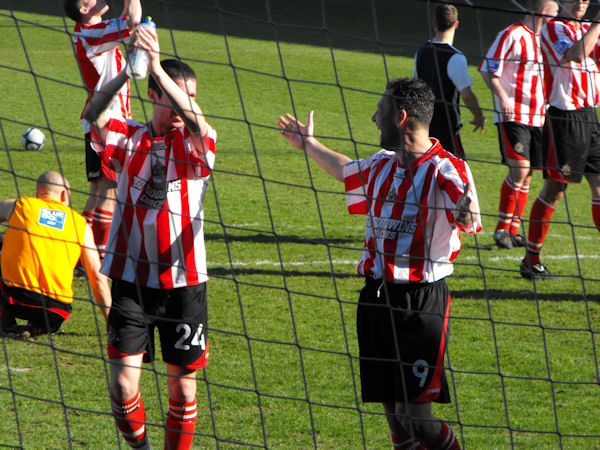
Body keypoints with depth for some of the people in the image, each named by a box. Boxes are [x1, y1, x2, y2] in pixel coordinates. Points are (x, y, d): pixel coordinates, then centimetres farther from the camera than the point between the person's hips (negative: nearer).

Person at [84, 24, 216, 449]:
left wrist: (157, 66, -35)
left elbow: (195, 119, -23)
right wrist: (127, 71, -33)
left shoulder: (196, 142, 2)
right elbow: (94, 115, -17)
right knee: (123, 381, -7)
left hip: (184, 281, 0)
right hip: (131, 280, 0)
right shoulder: (129, 137, 4)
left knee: (183, 382, 5)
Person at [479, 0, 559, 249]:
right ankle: (502, 228, -6)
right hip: (512, 116, -8)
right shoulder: (511, 35, -8)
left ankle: (513, 231, 11)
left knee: (527, 174, 5)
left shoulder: (542, 39, 16)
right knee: (519, 169, -16)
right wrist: (502, 97, -20)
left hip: (536, 116, 8)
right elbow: (487, 69, -9)